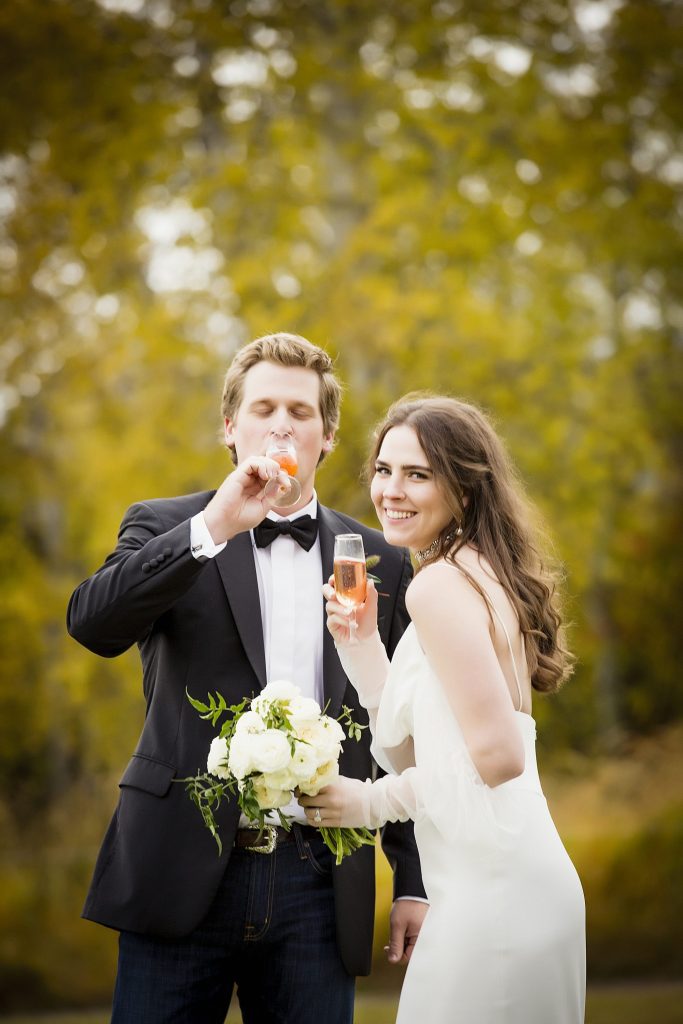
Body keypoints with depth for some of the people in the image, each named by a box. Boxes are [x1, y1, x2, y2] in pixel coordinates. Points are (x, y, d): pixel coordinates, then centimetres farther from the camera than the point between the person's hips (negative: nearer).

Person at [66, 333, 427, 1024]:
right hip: (184, 877, -1)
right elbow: (93, 624, -13)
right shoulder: (164, 528, 7)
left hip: (317, 883, 2)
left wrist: (414, 882, 9)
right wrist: (212, 527, -20)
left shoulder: (379, 561, 12)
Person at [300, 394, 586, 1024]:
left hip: (490, 894, -10)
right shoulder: (483, 575, 16)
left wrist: (374, 801, -8)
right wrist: (361, 640, 7)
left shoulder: (442, 583, -12)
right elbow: (410, 752, 14)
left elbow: (499, 754, -20)